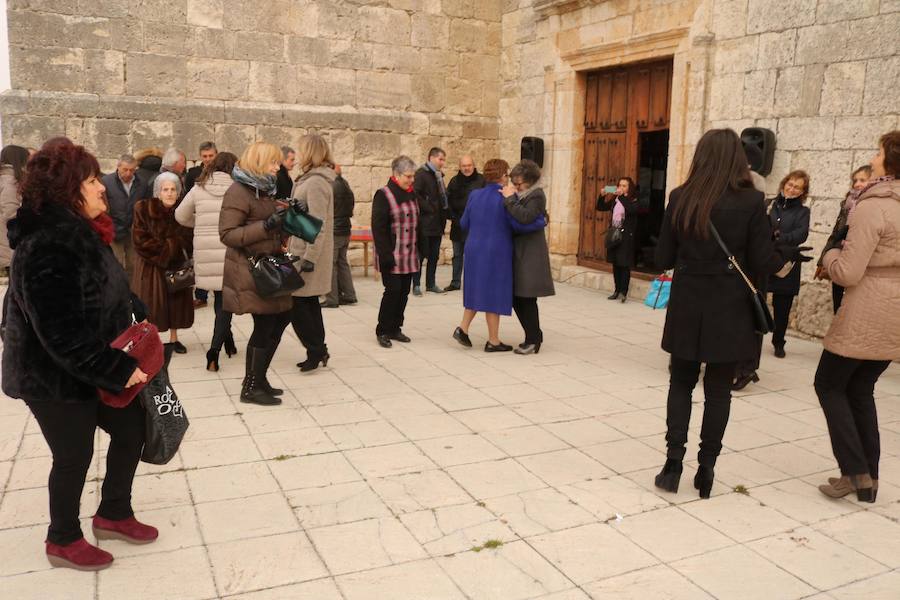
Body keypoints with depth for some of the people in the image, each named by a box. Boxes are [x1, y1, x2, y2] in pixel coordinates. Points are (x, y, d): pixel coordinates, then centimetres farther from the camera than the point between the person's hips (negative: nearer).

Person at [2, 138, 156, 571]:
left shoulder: (80, 232, 3)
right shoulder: (46, 248, -28)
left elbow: (110, 289, 17)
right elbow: (64, 336, -31)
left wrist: (140, 317, 4)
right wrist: (119, 370, -26)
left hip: (93, 368, 9)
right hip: (56, 378, -9)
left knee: (131, 427, 16)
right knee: (74, 456, 8)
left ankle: (113, 514, 37)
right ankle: (63, 541, 34)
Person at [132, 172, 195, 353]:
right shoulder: (144, 209, -12)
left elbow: (189, 240, -1)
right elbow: (140, 240, -15)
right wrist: (168, 246, -16)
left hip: (176, 264, 3)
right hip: (150, 265, -3)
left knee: (176, 301, 9)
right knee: (151, 303, 0)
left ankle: (174, 338, 24)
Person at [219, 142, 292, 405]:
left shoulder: (264, 190, 14)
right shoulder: (238, 192, -11)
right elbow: (227, 234, -18)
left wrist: (284, 220, 7)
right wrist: (267, 225, -25)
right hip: (250, 270, -9)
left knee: (281, 318, 9)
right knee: (265, 326, -5)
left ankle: (258, 379, 21)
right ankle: (251, 388, 10)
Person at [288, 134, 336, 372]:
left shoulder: (315, 182, -17)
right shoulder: (311, 179, 13)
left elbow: (318, 225, -22)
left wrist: (310, 258, -23)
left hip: (308, 254, -10)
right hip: (304, 252, 10)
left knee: (296, 302, -4)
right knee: (309, 303, 13)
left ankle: (316, 350, 4)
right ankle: (318, 351, 21)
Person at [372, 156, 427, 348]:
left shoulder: (412, 195, 13)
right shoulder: (383, 195, -9)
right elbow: (378, 228, -14)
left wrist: (421, 249, 14)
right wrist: (385, 255, -19)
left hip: (409, 255, 7)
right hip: (392, 257, -7)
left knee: (404, 292, 9)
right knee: (393, 291, -7)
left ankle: (395, 329, 21)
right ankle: (382, 331, 6)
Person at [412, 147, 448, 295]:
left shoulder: (439, 175, 16)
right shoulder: (421, 174, -9)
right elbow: (415, 194, -19)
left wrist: (443, 214, 8)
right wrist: (428, 208, -17)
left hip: (437, 222, 8)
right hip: (425, 223, -7)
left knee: (434, 255, 11)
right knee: (421, 254, -2)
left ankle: (431, 283, 19)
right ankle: (416, 285, 6)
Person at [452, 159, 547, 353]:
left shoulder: (474, 195, 4)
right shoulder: (506, 198, -13)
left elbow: (464, 224, 9)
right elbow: (519, 225, -17)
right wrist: (543, 221, -2)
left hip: (474, 251, 6)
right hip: (496, 253, -6)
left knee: (478, 290, 20)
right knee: (494, 293, 3)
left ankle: (462, 328, 11)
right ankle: (493, 341, 10)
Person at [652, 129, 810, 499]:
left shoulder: (680, 198, -2)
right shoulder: (750, 201, -8)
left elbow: (663, 259, 0)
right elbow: (762, 263, -6)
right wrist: (787, 254, 14)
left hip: (687, 306, 1)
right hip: (728, 309, -1)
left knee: (681, 383, 14)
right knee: (718, 389, 10)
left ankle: (674, 463, 8)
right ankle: (706, 468, 15)